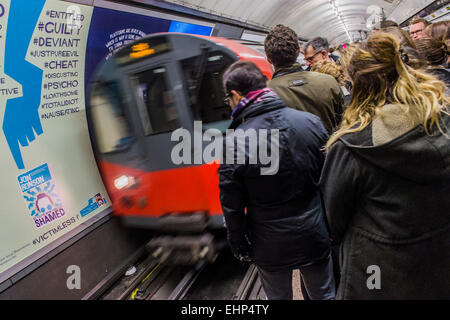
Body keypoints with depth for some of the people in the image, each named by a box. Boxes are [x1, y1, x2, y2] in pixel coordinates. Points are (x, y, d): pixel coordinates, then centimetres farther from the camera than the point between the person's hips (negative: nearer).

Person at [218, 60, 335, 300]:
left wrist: (240, 247, 4)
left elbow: (232, 207, -12)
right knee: (325, 295, 23)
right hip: (315, 236, 3)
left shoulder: (234, 144, -21)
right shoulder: (311, 121, -10)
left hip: (271, 247, -2)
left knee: (279, 297, 23)